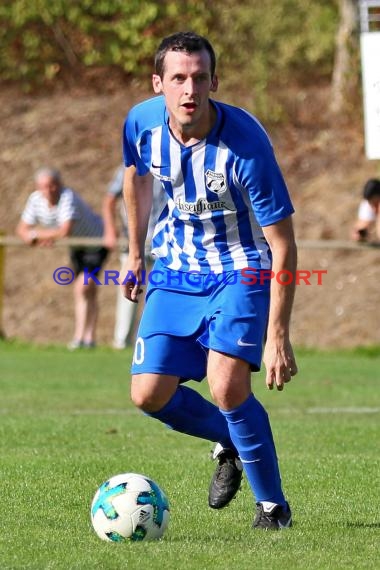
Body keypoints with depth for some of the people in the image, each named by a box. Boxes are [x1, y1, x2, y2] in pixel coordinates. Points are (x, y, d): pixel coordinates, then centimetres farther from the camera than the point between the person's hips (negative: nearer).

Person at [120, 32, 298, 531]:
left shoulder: (245, 143, -28)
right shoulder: (142, 123, -14)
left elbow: (282, 243, -23)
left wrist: (277, 335, -26)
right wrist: (135, 254, 20)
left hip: (240, 269, -5)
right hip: (177, 268, 5)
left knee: (227, 385, -24)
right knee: (149, 394, -4)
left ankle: (273, 504, -1)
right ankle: (229, 445, 28)